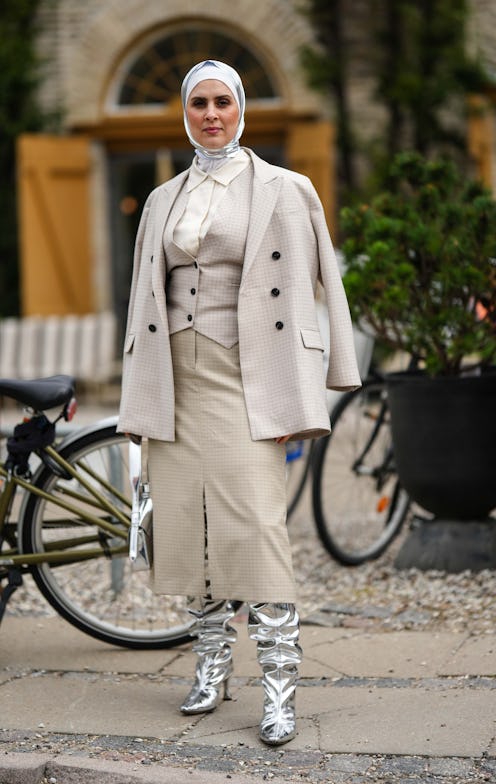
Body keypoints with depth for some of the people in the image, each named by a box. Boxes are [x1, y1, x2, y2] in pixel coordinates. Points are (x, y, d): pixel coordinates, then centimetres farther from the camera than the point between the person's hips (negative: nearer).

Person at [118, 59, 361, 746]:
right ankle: (212, 669, 14)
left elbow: (299, 292, -1)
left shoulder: (281, 190, 3)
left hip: (245, 378, -5)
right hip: (178, 376, 5)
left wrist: (295, 402, -8)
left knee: (255, 527, -14)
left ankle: (280, 688, -12)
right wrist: (140, 401, 12)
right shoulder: (163, 200, 16)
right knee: (186, 525, 2)